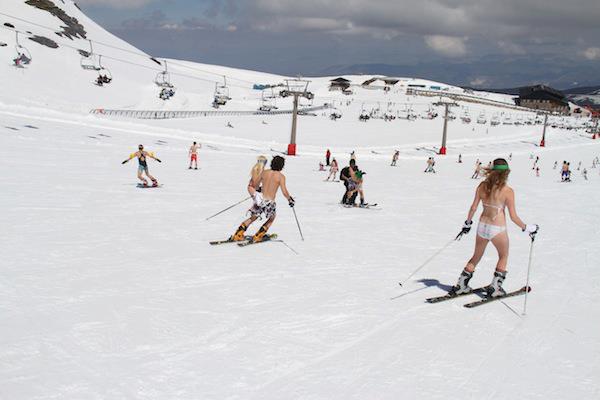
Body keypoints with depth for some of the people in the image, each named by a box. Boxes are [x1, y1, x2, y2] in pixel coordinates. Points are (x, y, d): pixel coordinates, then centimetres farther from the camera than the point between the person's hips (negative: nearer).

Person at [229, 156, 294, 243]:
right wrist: (290, 199, 7)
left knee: (253, 218, 23)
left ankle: (238, 235, 15)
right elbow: (284, 192, -12)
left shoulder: (264, 172, 6)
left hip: (260, 199, 4)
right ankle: (257, 237, 14)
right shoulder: (281, 176, -6)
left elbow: (254, 185, 16)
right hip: (269, 202, -4)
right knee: (271, 218, 24)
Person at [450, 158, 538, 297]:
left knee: (476, 257, 23)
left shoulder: (482, 186, -3)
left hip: (482, 227, 4)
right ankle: (495, 287, 21)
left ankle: (460, 286, 24)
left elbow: (473, 208, 3)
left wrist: (468, 223, 19)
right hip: (498, 230, -4)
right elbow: (513, 217, -13)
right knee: (503, 256, 24)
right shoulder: (508, 191, -16)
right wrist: (527, 228, 0)